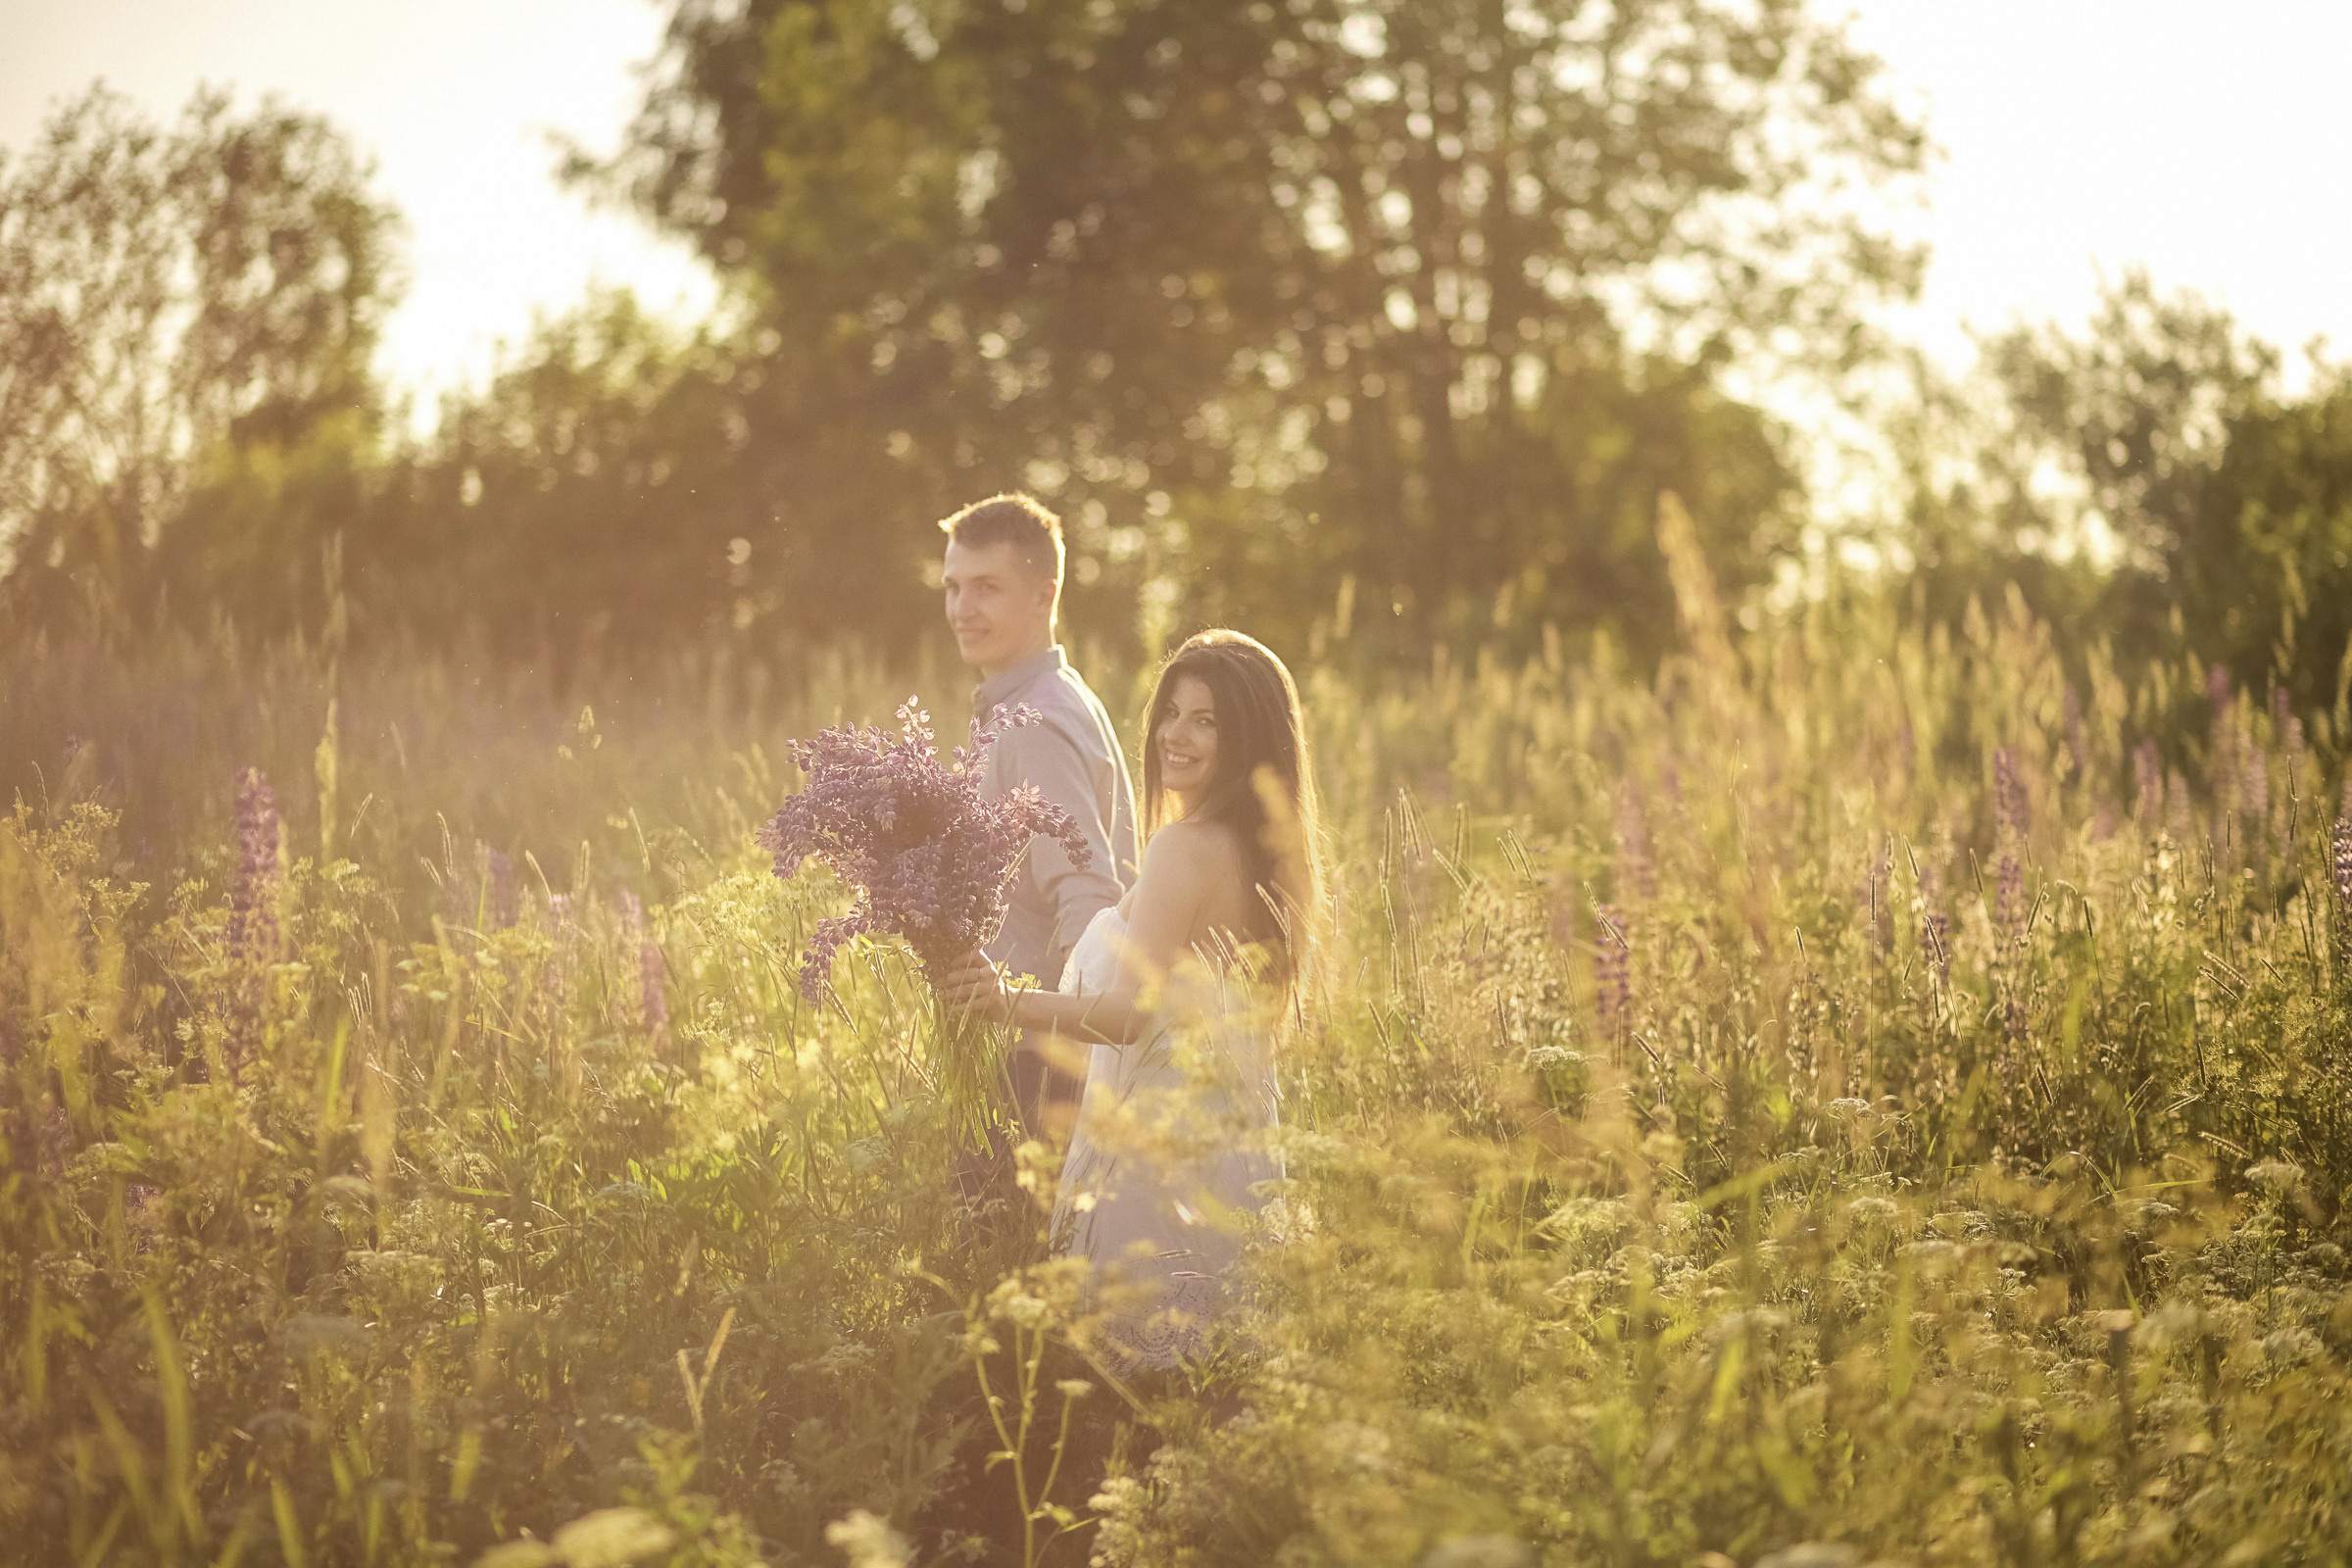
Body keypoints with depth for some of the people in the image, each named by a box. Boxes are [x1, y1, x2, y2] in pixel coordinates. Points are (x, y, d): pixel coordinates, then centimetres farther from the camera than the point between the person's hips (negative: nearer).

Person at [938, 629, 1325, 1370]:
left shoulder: (1185, 849, -16)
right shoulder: (1263, 849, 12)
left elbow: (1130, 1013, -24)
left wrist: (1013, 1002, -35)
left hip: (1159, 1148, -10)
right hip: (1233, 1138, 10)